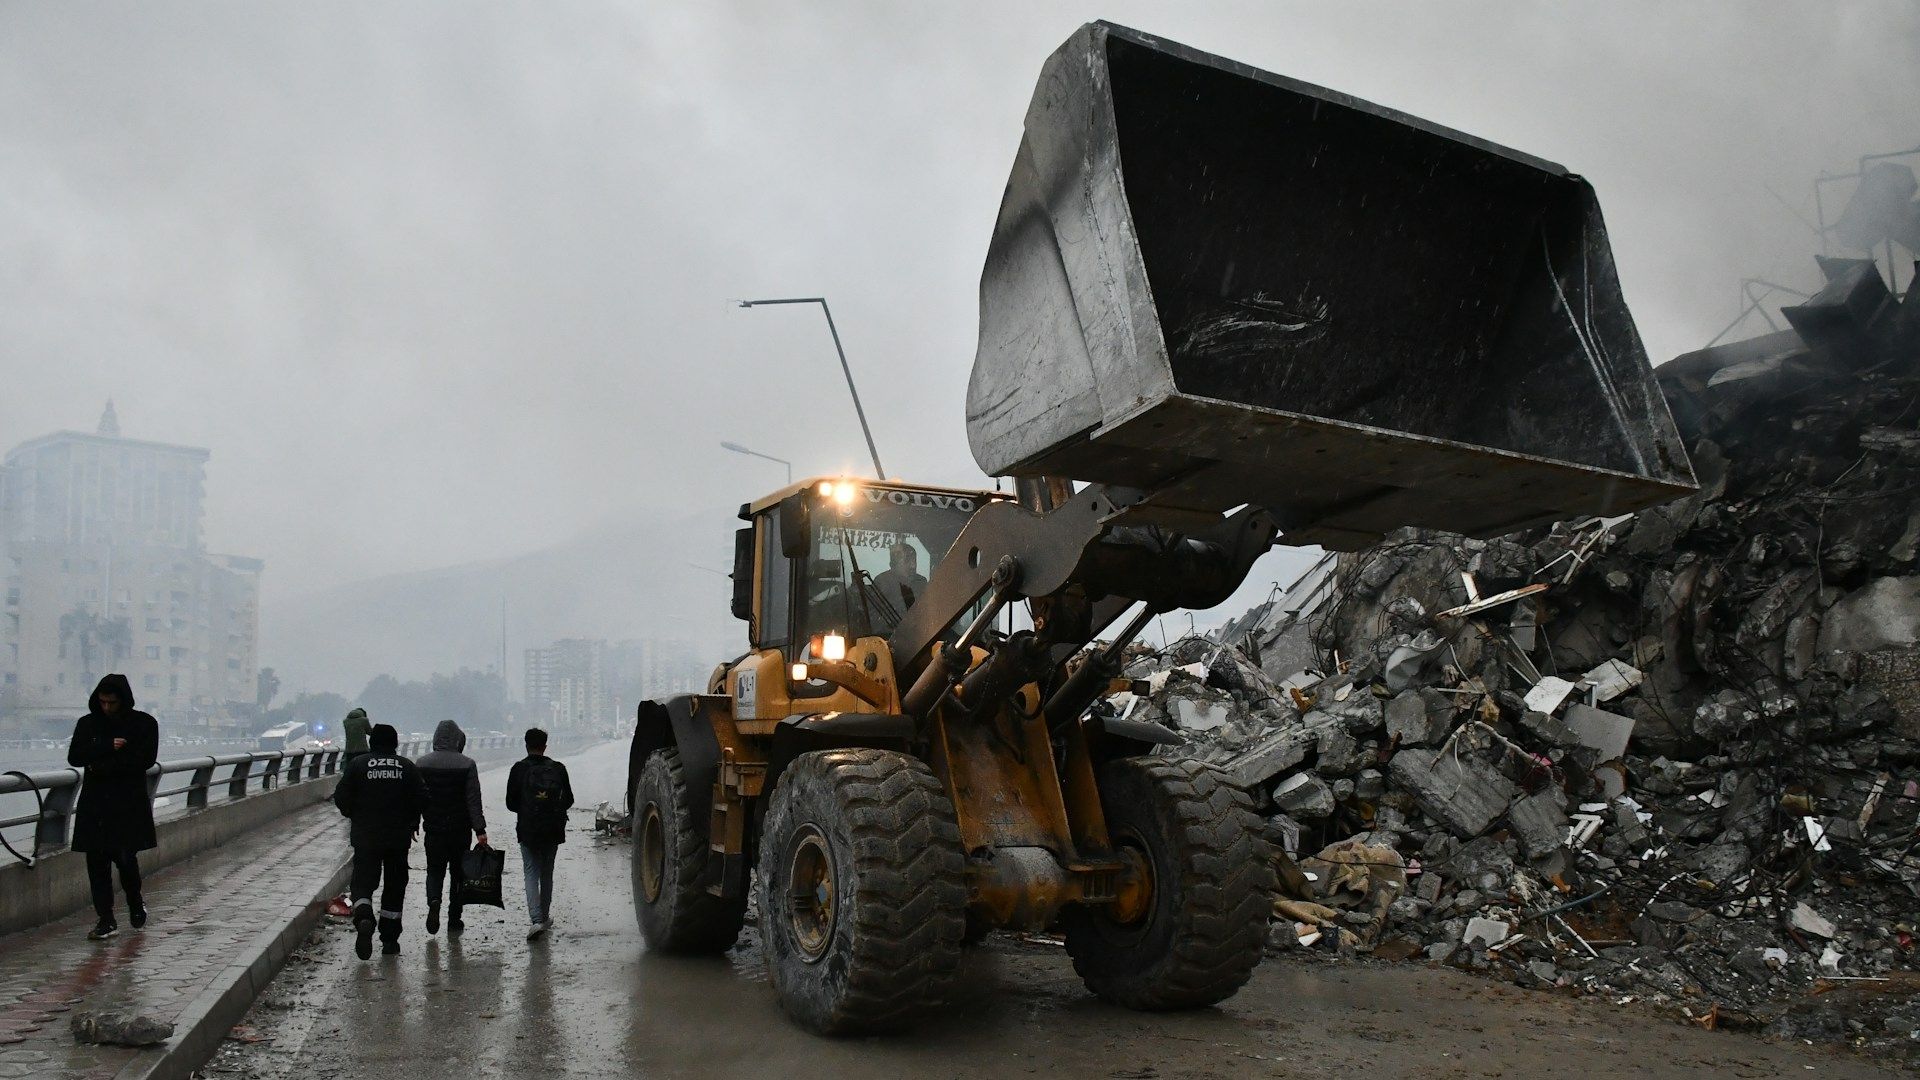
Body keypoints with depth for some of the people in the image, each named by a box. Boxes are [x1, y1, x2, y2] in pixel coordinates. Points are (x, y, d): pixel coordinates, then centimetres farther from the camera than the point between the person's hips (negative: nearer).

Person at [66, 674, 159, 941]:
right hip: (94, 804, 3)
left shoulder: (144, 724, -1)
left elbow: (145, 759, -11)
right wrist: (108, 747, -13)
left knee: (125, 857, -4)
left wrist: (101, 766, -12)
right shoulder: (87, 724, 9)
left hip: (129, 803, -3)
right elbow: (74, 757, 0)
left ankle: (136, 903, 25)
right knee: (97, 861, -1)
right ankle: (106, 920, 6)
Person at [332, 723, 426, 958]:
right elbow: (422, 799, -2)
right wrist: (411, 823, 15)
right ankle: (389, 940, 14)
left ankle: (364, 919, -25)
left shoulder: (357, 764, -2)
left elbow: (341, 798, -5)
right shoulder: (407, 766, 1)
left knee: (363, 881, 5)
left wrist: (356, 817, 14)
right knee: (395, 886, 11)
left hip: (365, 836, -1)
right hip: (399, 838, 1)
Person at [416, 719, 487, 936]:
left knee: (434, 870, 14)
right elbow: (473, 801, -9)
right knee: (459, 872, 10)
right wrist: (480, 830, -6)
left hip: (433, 829, 2)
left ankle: (433, 901, -15)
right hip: (460, 830, -1)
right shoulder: (467, 765, -9)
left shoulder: (422, 764, -1)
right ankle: (454, 920, 13)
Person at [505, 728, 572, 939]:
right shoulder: (558, 769, 0)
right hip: (553, 831, 2)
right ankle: (545, 917, 25)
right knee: (547, 874, 16)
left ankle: (536, 919, -15)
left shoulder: (519, 769, -6)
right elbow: (568, 799, 5)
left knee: (531, 874, 0)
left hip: (528, 831, -2)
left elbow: (511, 803, -3)